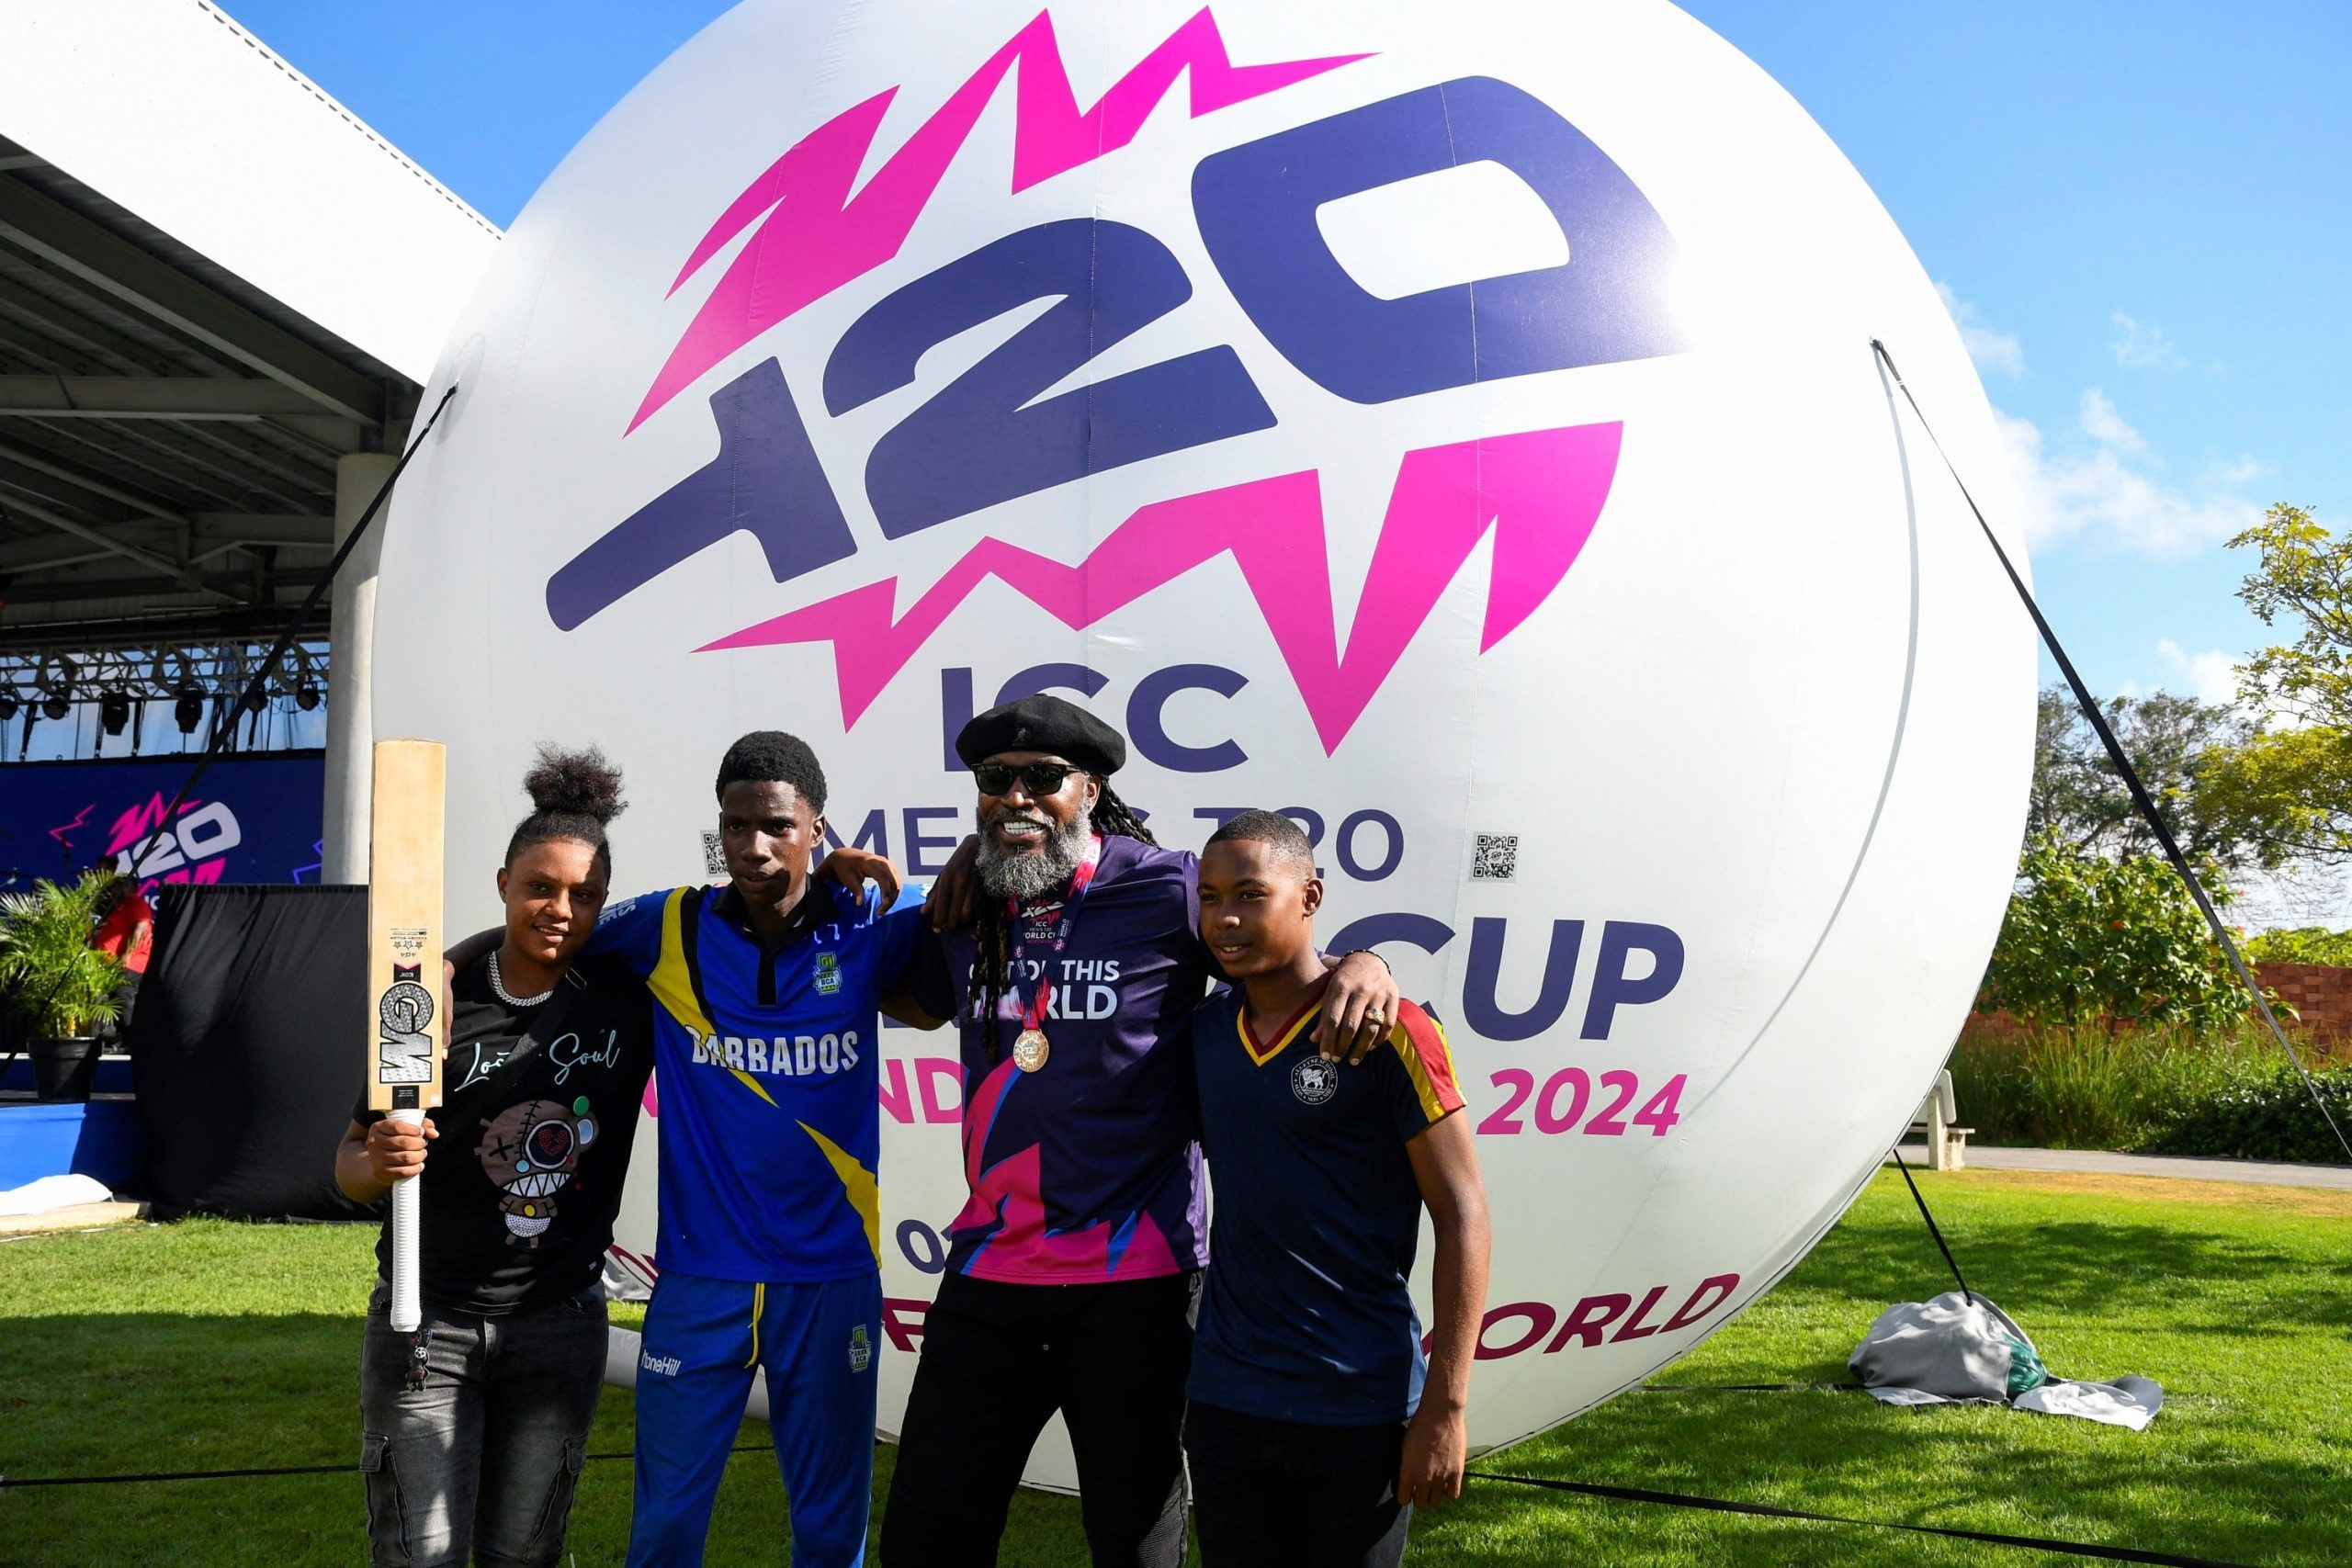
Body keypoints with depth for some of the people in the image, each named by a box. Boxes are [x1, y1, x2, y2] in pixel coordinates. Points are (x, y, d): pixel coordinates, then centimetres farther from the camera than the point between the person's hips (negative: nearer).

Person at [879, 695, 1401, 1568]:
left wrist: (1363, 964, -23)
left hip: (1134, 1280, -4)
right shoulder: (966, 907, 5)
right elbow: (926, 1002, 20)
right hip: (988, 1269, 4)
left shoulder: (1165, 889, -9)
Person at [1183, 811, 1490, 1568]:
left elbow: (1462, 1215, -11)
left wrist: (1444, 1407, -12)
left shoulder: (1388, 1032, -12)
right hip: (1223, 1404, 4)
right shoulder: (1203, 1030, 3)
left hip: (1361, 1412, -4)